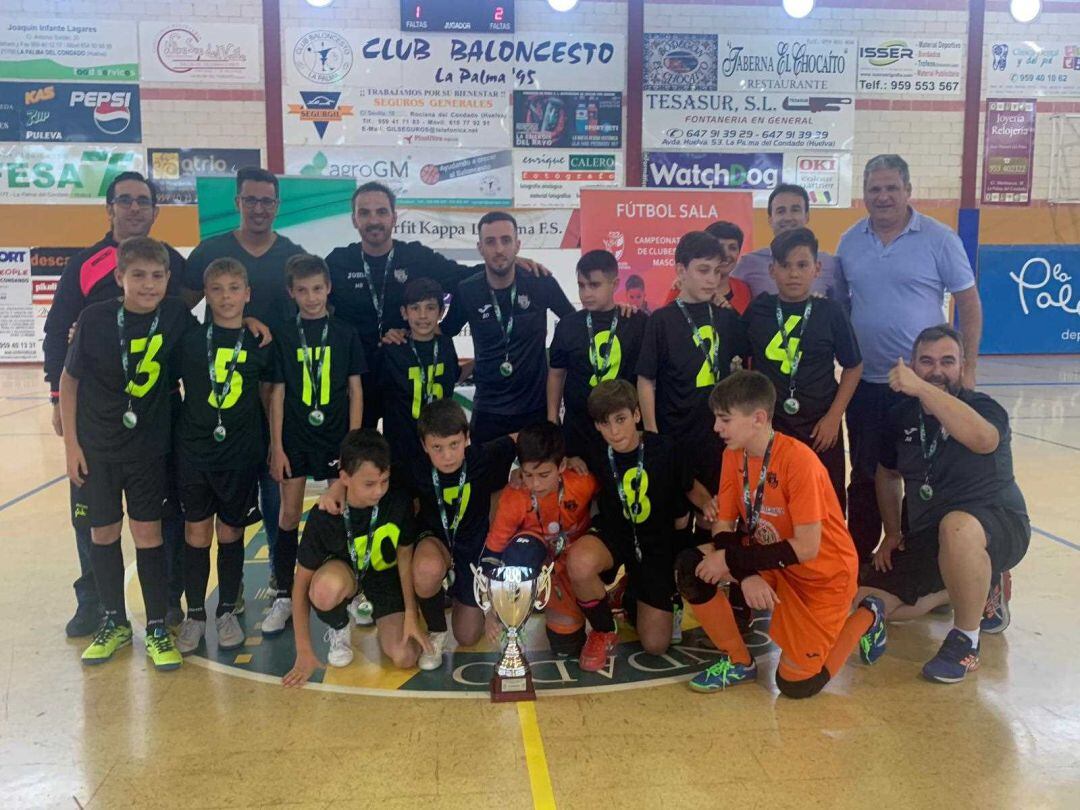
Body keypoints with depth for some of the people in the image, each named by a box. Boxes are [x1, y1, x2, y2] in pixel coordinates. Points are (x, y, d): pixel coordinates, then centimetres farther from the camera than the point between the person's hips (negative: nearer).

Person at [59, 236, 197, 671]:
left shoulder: (177, 317, -10)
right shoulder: (94, 318, -13)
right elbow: (69, 379, -3)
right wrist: (70, 444, -3)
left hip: (149, 447, 0)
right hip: (97, 448, 1)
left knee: (148, 534, 2)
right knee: (104, 533, 11)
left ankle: (157, 628, 15)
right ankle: (114, 622, 28)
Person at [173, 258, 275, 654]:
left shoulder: (260, 343, 0)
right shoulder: (190, 339, -1)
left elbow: (268, 395, 9)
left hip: (240, 453, 0)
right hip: (193, 448, 0)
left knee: (231, 533, 11)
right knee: (196, 533, 7)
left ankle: (227, 611, 26)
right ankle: (195, 614, 21)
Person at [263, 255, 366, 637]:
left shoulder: (345, 334, 0)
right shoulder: (283, 336, 1)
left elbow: (355, 389, 2)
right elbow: (277, 393, 1)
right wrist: (277, 446, -3)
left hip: (337, 435, 0)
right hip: (295, 437, 0)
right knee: (289, 515, 5)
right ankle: (284, 596, 16)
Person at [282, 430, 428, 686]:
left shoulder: (399, 502, -24)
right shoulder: (323, 516, -27)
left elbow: (405, 556, -7)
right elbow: (302, 584, -19)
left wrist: (411, 615, -9)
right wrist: (304, 653, -18)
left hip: (386, 576, 2)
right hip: (342, 570, -2)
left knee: (404, 658, -16)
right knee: (327, 588, -40)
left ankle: (373, 611, 17)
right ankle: (338, 628, -2)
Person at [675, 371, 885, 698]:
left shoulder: (798, 460, -29)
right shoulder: (733, 455, -7)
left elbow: (806, 548, -27)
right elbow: (723, 525, -6)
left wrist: (733, 560, -26)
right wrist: (746, 575, -24)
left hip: (824, 573, -6)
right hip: (769, 561, 6)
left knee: (795, 684, -6)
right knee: (691, 567, -17)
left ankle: (865, 618, 19)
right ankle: (739, 662, 2)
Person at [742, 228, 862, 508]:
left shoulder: (830, 312, -4)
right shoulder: (757, 310, 0)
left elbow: (853, 367, 3)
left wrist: (834, 416, -4)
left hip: (820, 429, -1)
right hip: (766, 427, 1)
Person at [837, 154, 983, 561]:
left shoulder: (939, 239, -5)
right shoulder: (849, 242, 5)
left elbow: (969, 304, -2)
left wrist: (967, 371, -8)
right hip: (865, 383, 3)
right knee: (865, 476, 12)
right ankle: (860, 554, 26)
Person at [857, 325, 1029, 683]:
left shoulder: (985, 408, -15)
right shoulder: (902, 415, 1)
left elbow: (982, 438, -42)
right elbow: (888, 473, 18)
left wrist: (920, 388, -46)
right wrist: (892, 532, 10)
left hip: (996, 527, -6)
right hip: (926, 537, 6)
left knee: (957, 526, -42)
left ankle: (965, 641, -18)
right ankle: (981, 591, 16)